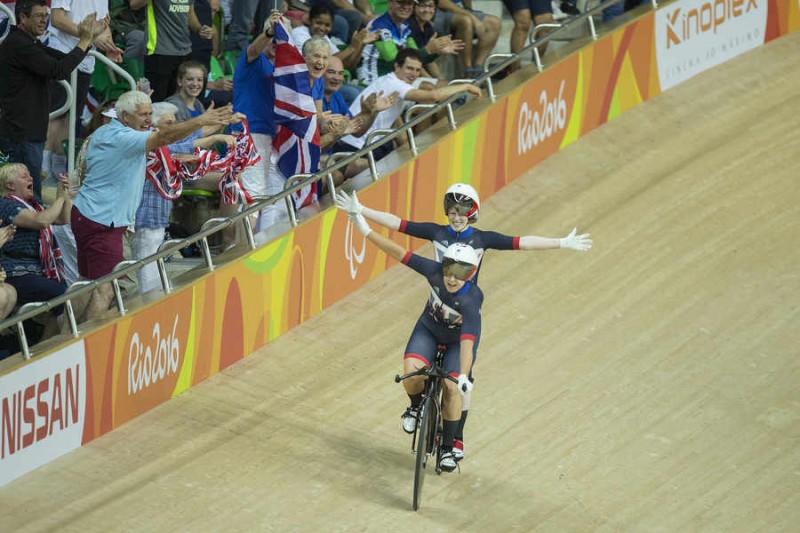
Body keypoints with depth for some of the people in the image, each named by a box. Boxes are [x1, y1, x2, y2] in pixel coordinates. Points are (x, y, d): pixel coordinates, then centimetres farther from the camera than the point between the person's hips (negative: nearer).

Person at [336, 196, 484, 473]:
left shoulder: (471, 301, -39)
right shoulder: (435, 272, -31)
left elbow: (467, 342, -46)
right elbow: (398, 252, -28)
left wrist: (463, 376, -59)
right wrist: (363, 226, -30)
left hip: (458, 338, -3)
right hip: (429, 328, 3)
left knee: (452, 388, -19)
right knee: (411, 370, -24)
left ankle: (447, 448, 2)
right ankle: (416, 407, 11)